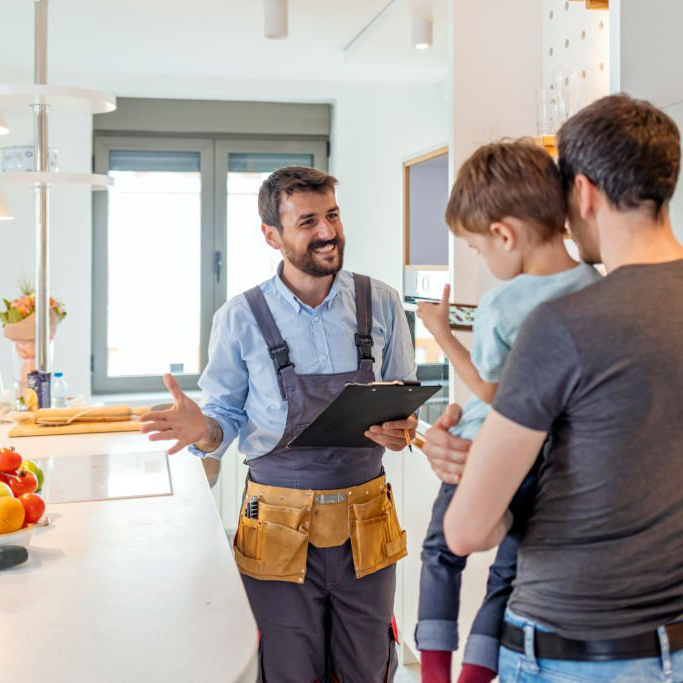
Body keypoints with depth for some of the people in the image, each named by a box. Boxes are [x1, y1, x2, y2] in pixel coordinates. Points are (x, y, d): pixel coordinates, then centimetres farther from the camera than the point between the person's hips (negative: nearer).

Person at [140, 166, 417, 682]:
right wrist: (202, 431, -21)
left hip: (367, 525, 2)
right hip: (279, 529, -2)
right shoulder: (241, 319, -4)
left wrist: (403, 430, -13)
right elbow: (225, 419, 2)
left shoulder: (380, 303, 1)